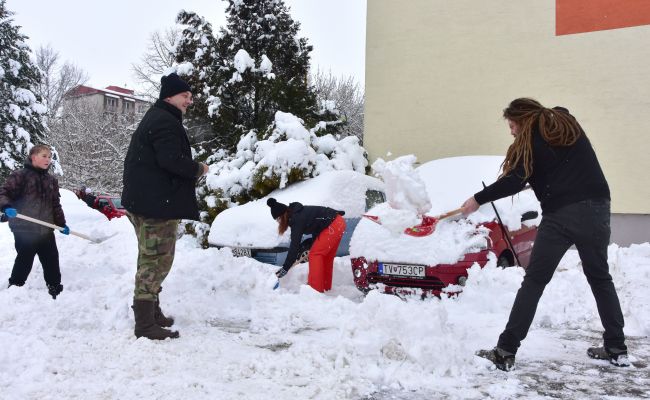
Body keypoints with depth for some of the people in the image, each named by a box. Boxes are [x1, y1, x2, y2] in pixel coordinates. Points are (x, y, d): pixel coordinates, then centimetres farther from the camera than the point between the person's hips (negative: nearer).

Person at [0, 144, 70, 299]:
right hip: (24, 229, -5)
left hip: (46, 229, 6)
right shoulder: (20, 176, -6)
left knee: (52, 259, 10)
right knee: (24, 260, 3)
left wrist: (62, 224, 11)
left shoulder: (52, 181, 12)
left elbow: (56, 205, 15)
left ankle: (55, 287, 23)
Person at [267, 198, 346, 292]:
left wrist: (285, 268, -18)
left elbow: (294, 245, -21)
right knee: (326, 255, 17)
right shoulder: (297, 213, 6)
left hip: (332, 225, -10)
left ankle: (315, 288, -4)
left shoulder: (297, 219, -20)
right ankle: (326, 287, 27)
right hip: (338, 222, 10)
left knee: (315, 254, -7)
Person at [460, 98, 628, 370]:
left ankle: (506, 352, 1)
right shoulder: (568, 122, 17)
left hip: (561, 214, -6)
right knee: (600, 278, 19)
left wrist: (478, 200, -5)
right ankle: (617, 349, 24)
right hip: (597, 209, 6)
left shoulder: (531, 139, -2)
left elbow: (515, 181, -12)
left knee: (534, 282, -1)